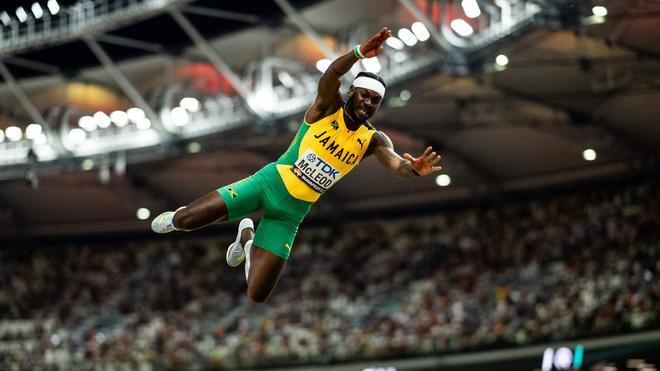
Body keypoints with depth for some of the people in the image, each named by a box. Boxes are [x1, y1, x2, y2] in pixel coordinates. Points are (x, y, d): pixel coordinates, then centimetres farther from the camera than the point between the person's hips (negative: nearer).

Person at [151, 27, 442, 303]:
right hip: (270, 182, -3)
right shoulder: (328, 107, -7)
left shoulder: (373, 140, 0)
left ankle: (248, 238, 28)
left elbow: (396, 163, -20)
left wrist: (414, 169, -45)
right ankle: (176, 219, 25)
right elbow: (330, 76, -29)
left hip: (292, 211, 3)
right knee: (185, 221, -16)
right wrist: (360, 52, -49)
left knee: (258, 295, -4)